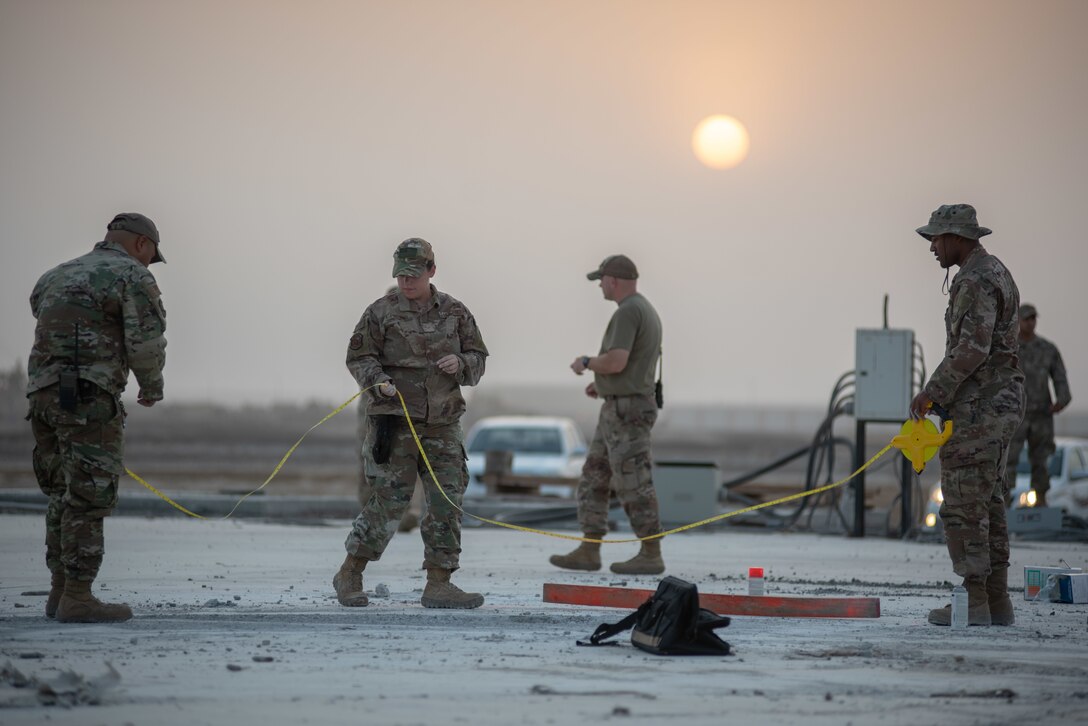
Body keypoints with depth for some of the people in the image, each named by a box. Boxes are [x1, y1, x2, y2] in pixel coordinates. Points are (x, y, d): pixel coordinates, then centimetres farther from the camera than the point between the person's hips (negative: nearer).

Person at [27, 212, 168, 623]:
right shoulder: (134, 278, -1)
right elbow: (146, 345, -11)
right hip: (88, 399, -8)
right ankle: (77, 600, -7)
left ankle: (60, 591, 17)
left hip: (43, 395, 8)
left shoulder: (59, 277, 23)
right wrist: (152, 387, 9)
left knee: (64, 495, 16)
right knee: (89, 498, -5)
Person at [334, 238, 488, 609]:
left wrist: (460, 363, -7)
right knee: (388, 501, -4)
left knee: (447, 502, 0)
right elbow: (358, 356, 1)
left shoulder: (455, 312, 10)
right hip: (394, 420, -4)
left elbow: (478, 357, 16)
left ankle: (438, 584, 7)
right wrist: (378, 381, -18)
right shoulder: (382, 311, 0)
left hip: (443, 422, 4)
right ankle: (350, 575, 13)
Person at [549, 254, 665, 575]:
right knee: (593, 479, 10)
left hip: (626, 411, -10)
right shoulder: (646, 312, 17)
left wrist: (586, 363, -7)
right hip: (619, 410, 10)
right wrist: (603, 382, 22)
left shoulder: (627, 312, -17)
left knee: (633, 484, -5)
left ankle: (651, 555, -1)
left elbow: (616, 361, -26)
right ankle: (588, 552, 8)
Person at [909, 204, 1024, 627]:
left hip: (977, 409, -10)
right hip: (1002, 402, 10)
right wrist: (942, 394, 18)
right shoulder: (996, 274, 18)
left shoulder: (976, 282, -16)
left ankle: (974, 601, -6)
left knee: (964, 505, -7)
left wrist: (933, 392, -17)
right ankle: (997, 600, 14)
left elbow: (972, 349, -25)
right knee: (988, 504, 12)